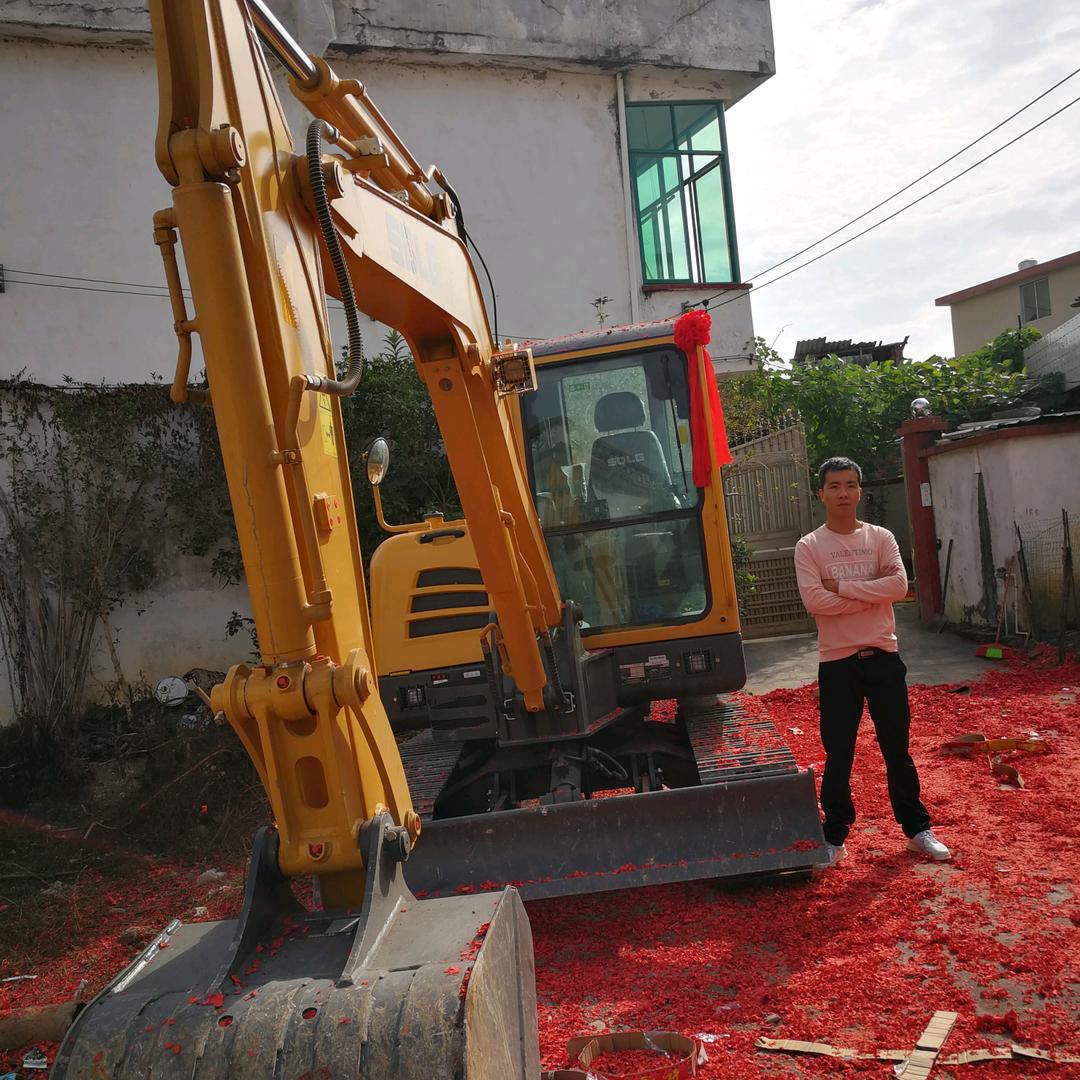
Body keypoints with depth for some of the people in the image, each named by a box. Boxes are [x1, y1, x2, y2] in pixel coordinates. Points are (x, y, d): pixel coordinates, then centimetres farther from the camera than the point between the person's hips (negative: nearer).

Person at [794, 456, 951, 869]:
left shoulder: (881, 537, 3)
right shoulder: (809, 547, -3)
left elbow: (898, 586, -13)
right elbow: (814, 600, -18)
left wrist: (842, 586, -15)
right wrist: (871, 593, -13)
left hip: (883, 657, 2)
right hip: (837, 662, -1)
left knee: (897, 749, 12)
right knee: (838, 756, 6)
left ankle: (917, 829, 28)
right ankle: (834, 838, 19)